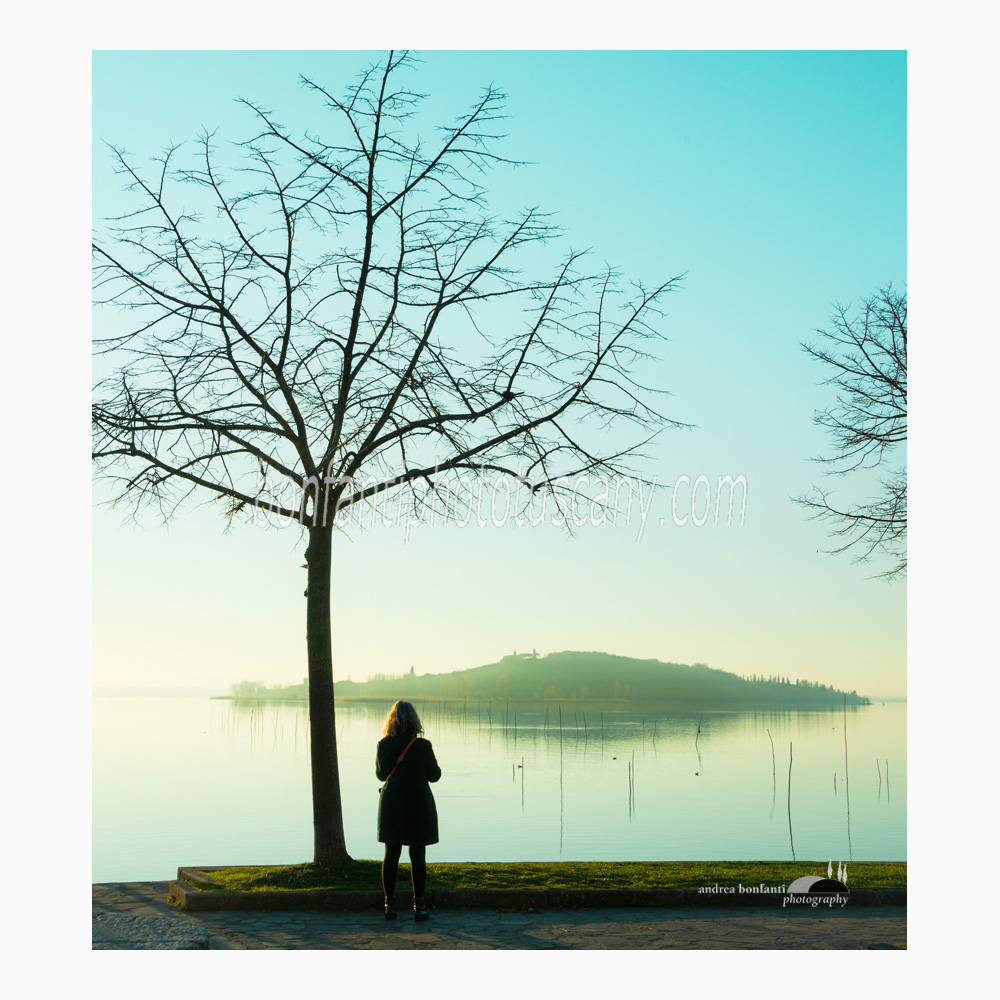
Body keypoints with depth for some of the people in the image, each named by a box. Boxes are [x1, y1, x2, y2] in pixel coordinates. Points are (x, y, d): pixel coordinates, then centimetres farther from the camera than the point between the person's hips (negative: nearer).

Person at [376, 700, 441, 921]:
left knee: (391, 855, 9)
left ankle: (389, 905, 12)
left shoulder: (384, 745, -6)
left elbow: (380, 774, 6)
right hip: (418, 806, -2)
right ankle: (419, 906, 7)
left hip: (391, 807, 2)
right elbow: (434, 775, -3)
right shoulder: (422, 746, -13)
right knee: (418, 857, 5)